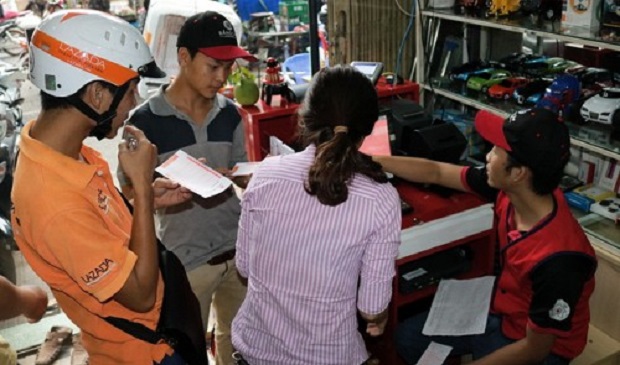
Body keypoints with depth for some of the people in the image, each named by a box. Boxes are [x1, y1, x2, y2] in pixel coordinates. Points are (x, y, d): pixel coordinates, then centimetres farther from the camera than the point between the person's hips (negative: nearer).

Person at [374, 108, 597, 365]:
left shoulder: (557, 258, -37)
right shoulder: (508, 189, -18)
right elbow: (436, 173, -6)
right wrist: (370, 160, -4)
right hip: (499, 312, 6)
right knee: (407, 336, 10)